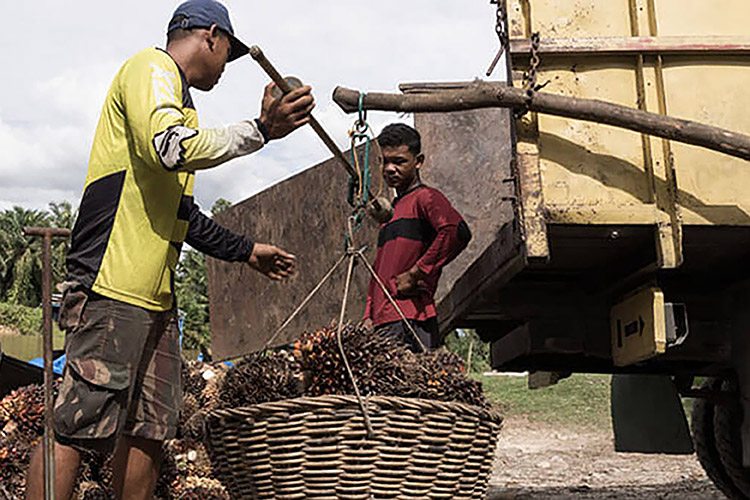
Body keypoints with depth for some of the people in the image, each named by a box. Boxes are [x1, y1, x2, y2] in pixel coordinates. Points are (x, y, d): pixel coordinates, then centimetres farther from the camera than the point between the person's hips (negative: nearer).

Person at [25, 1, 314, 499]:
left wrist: (246, 250, 36)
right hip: (113, 283, -10)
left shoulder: (177, 97, 29)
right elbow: (169, 149, -20)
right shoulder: (152, 69, -1)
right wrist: (260, 130, -18)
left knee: (151, 429, 7)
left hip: (154, 291, 11)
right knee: (75, 427, -14)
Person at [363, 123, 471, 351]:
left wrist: (415, 274, -15)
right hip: (382, 325, 8)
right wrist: (369, 317, 15)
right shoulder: (389, 215, 27)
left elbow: (457, 232, -20)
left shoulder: (426, 197, 0)